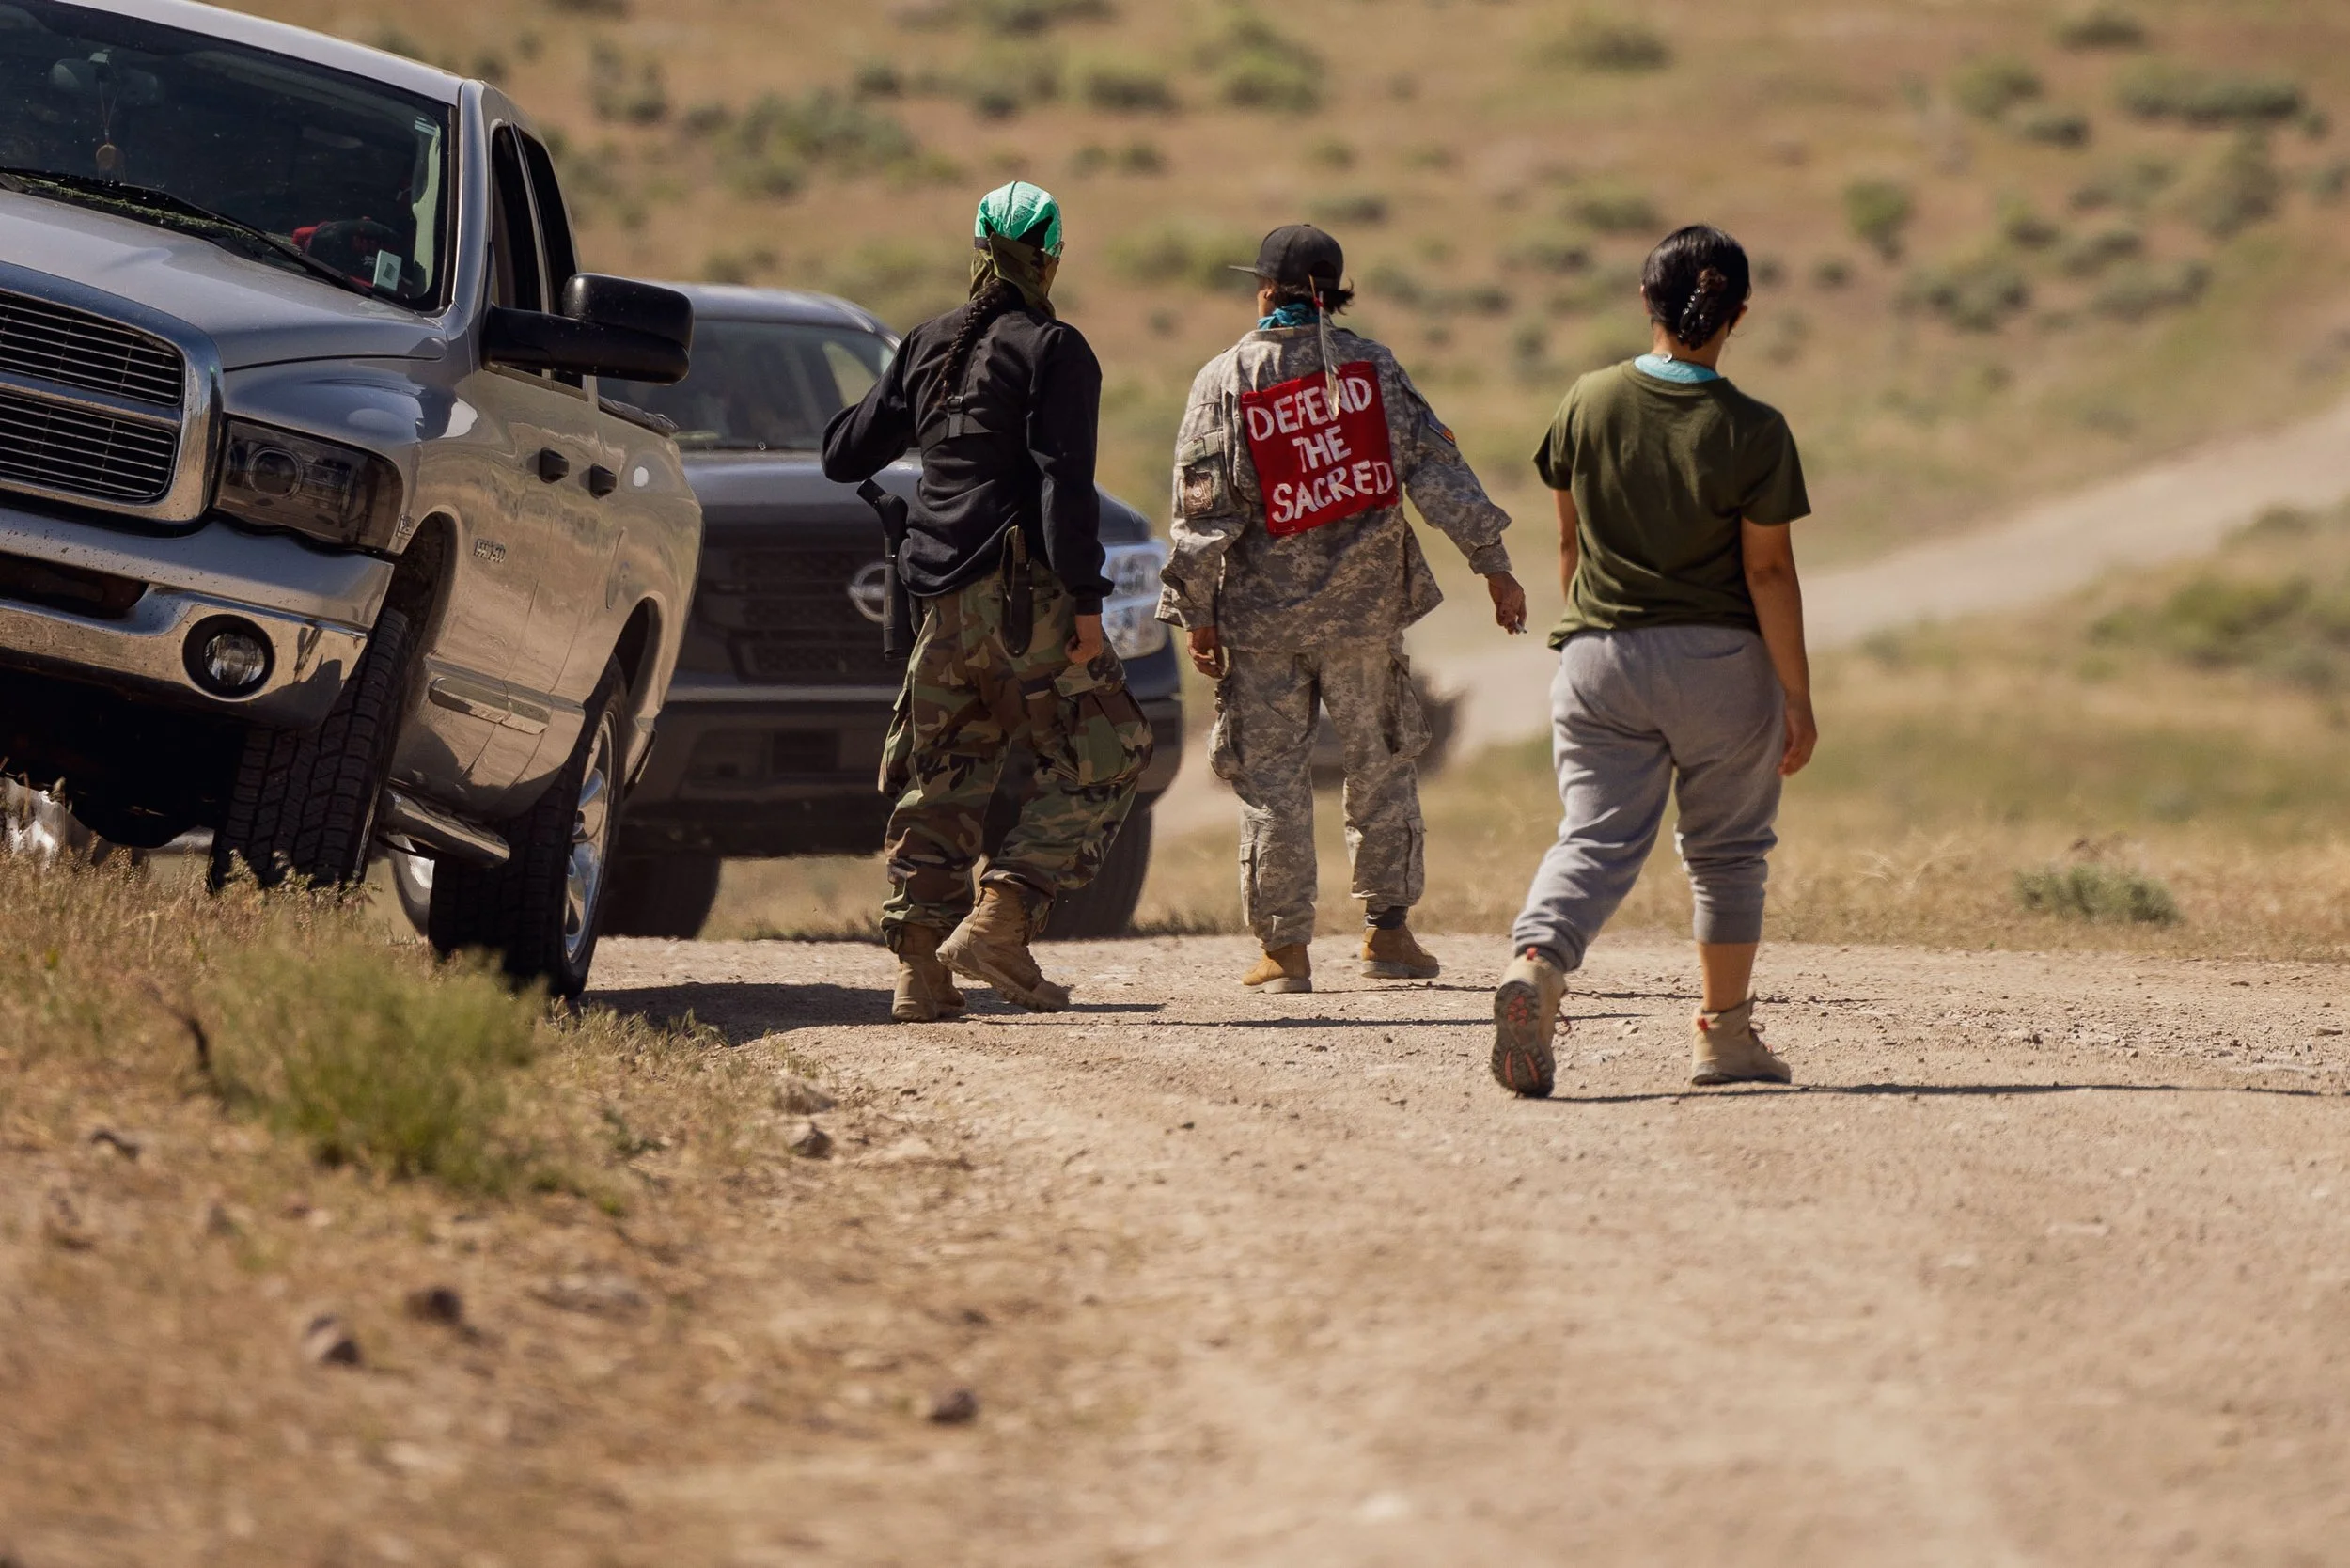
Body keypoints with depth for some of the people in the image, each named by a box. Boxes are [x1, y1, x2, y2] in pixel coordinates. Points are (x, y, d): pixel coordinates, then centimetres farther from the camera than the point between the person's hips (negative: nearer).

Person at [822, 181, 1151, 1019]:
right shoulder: (1053, 351, -6)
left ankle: (919, 965, 5)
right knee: (1100, 760, 2)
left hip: (939, 597, 6)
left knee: (941, 777, 12)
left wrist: (858, 419, 43)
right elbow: (1064, 482, -15)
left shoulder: (928, 346, 12)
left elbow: (846, 455, 20)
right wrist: (1085, 603, -17)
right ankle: (999, 920, -11)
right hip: (1022, 593, -6)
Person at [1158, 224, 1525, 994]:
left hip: (1263, 611, -1)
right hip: (1365, 605, 2)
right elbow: (1436, 469, -2)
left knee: (1272, 777, 5)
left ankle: (1285, 946, 6)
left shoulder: (1224, 380, -5)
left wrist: (1198, 612, -2)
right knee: (1380, 764, 14)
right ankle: (1387, 927, 14)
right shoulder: (1372, 366, 0)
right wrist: (1492, 563, 2)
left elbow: (1203, 509, -7)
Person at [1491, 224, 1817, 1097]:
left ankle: (1536, 965, -28)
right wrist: (1797, 697, -4)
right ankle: (1724, 1032, 23)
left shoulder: (1590, 404, -2)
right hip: (1718, 663, -2)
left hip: (1599, 660, 2)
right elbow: (1768, 572, -10)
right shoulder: (1753, 433, -11)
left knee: (1595, 840, 0)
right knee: (1727, 851, 15)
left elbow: (1571, 540, 7)